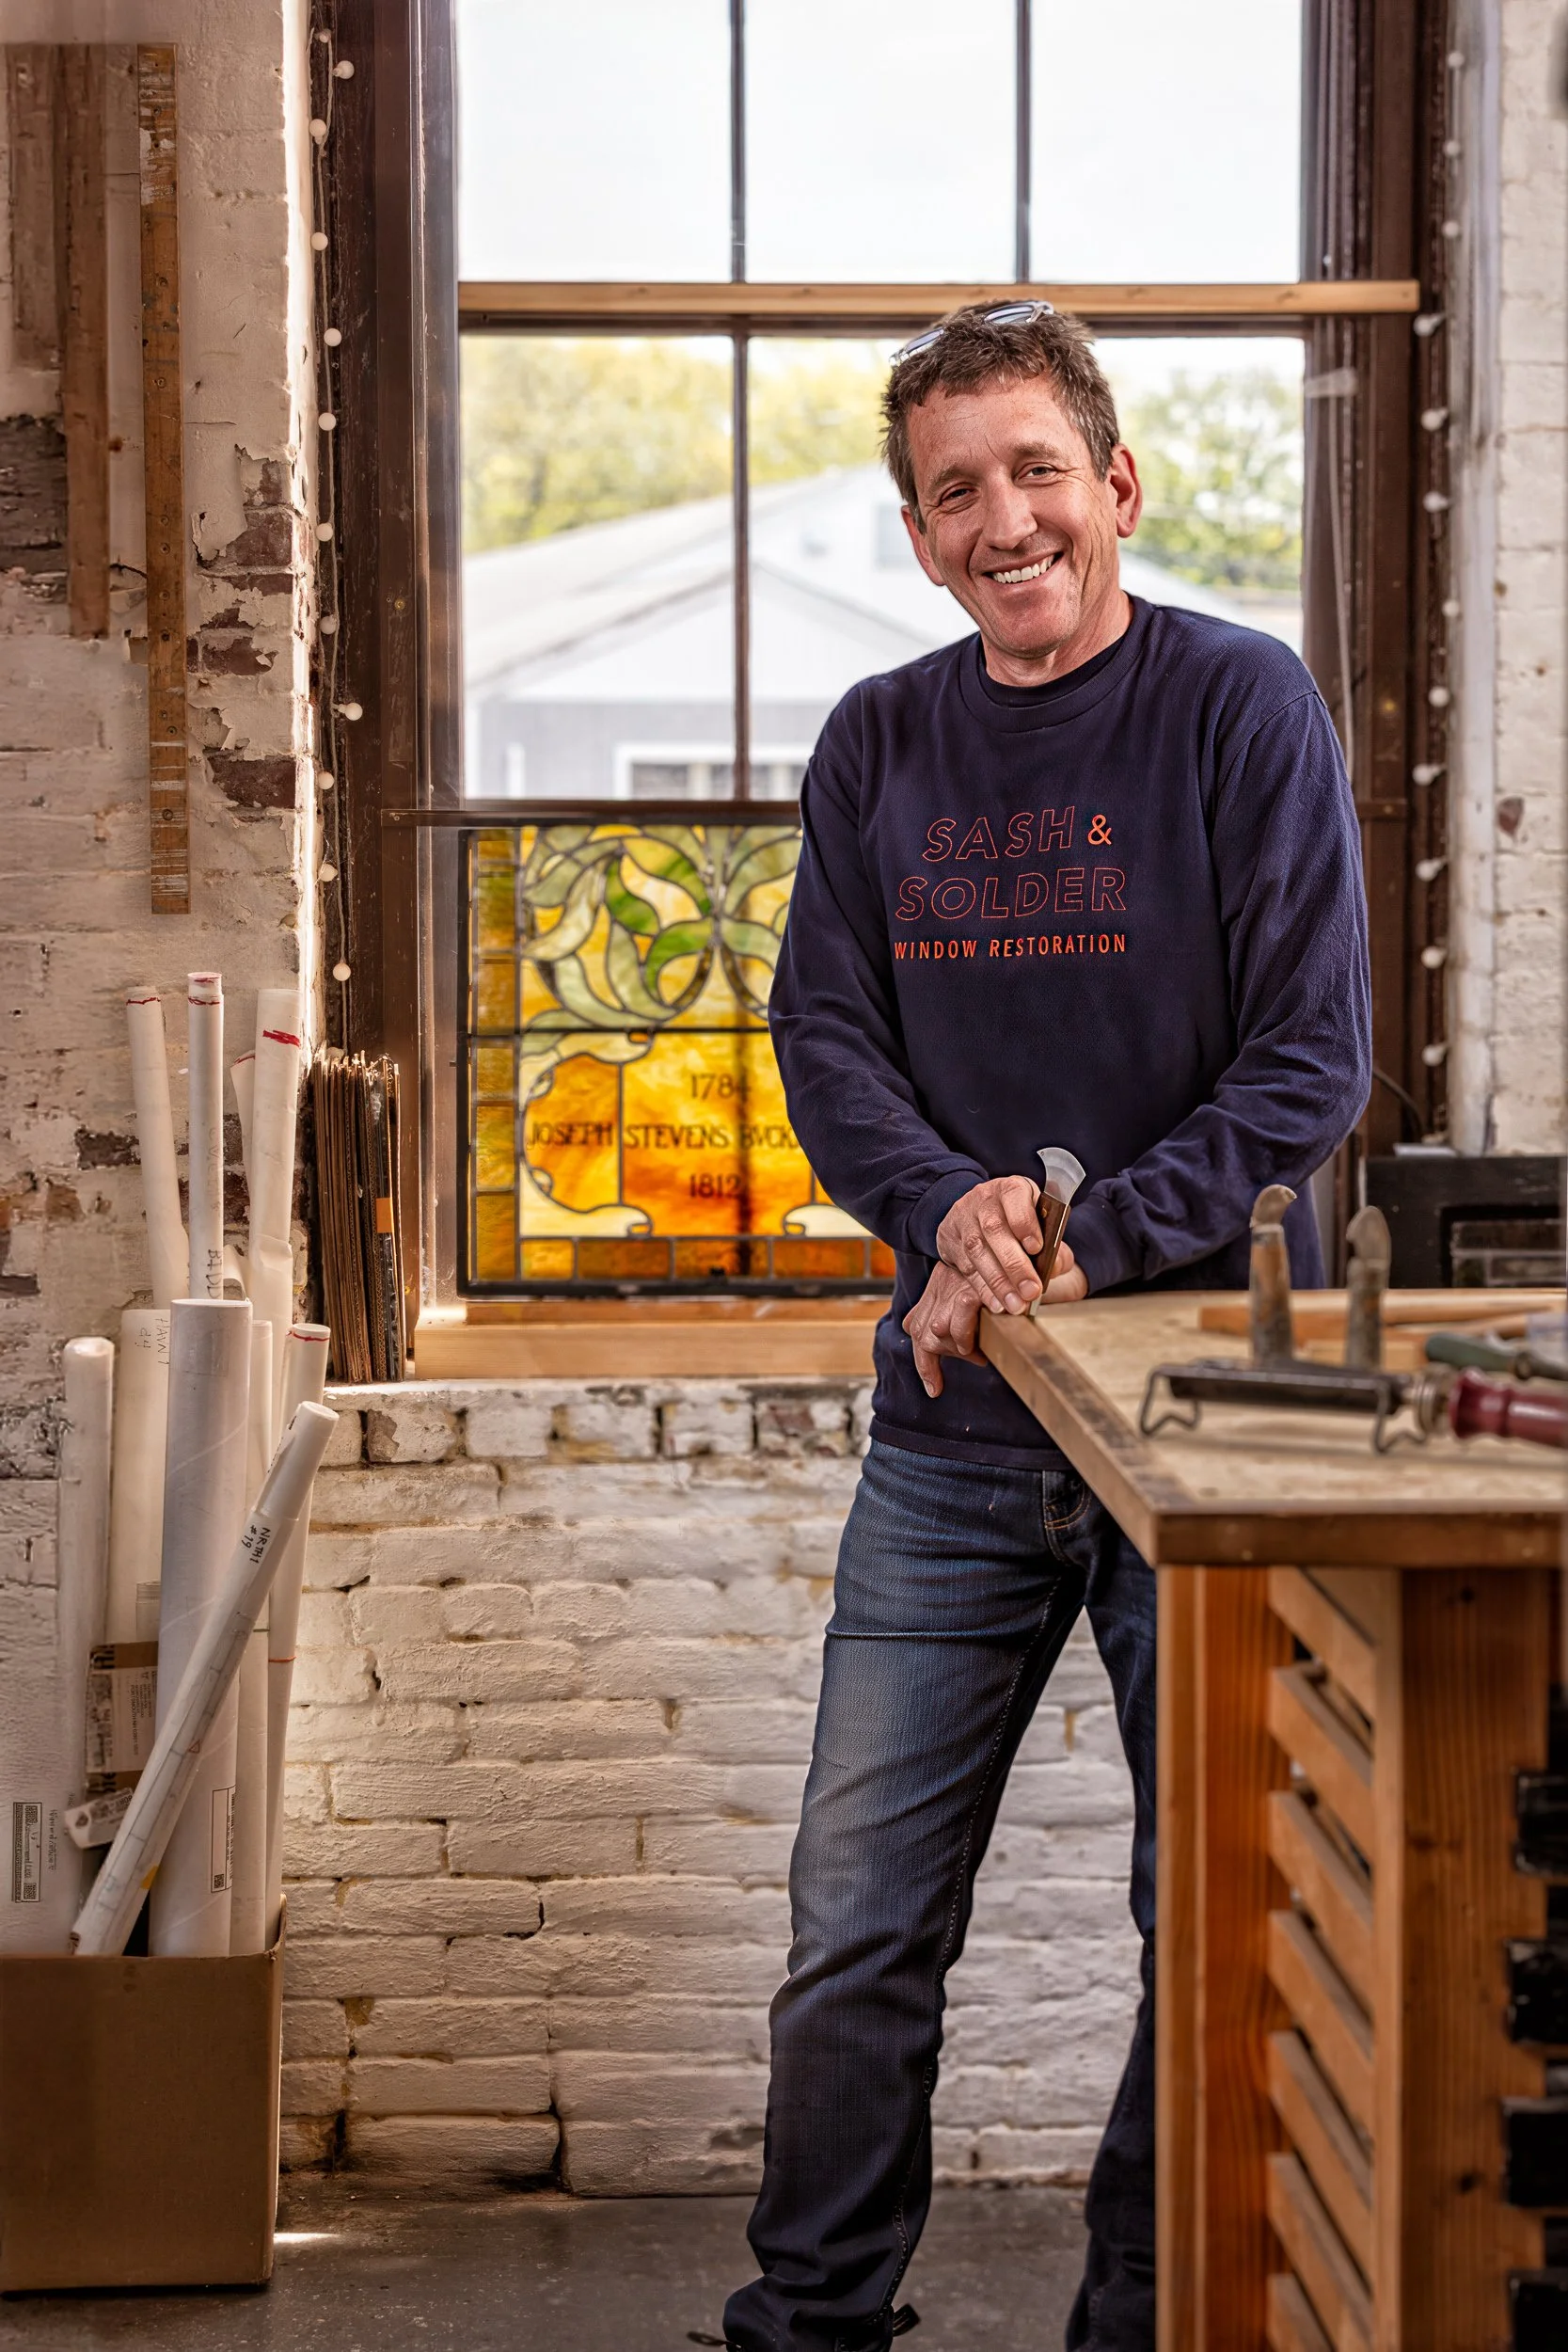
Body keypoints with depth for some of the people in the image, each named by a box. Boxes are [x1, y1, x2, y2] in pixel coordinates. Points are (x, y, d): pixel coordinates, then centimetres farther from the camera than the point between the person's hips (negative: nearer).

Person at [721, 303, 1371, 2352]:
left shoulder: (1242, 707, -5)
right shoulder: (879, 745, 8)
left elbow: (1310, 1065, -8)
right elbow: (825, 1035, 6)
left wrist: (1083, 1249, -18)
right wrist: (952, 1206, -14)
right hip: (954, 1435, 3)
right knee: (859, 1929, 6)